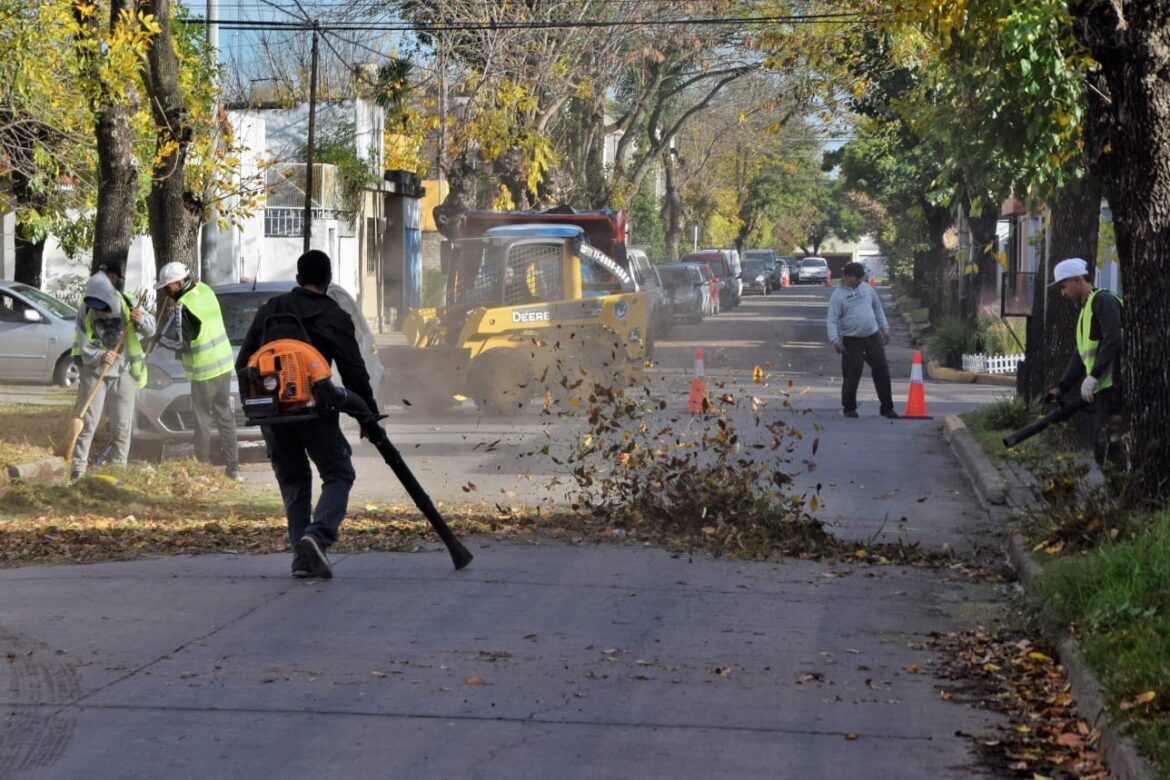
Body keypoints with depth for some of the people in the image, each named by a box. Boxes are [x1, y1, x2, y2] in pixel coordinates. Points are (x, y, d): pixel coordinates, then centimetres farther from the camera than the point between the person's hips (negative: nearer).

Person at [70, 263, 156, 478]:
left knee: (122, 425, 5)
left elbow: (150, 330, -5)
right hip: (94, 372, -1)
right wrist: (100, 356, -33)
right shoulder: (86, 310, -10)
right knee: (87, 421, -5)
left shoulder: (127, 304, -8)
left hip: (123, 373, 1)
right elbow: (84, 345, -13)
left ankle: (118, 467, 15)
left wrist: (141, 321, -28)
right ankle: (78, 467, -3)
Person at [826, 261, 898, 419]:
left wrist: (885, 329, 17)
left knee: (882, 370, 2)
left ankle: (886, 407, 10)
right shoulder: (838, 295, -5)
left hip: (873, 337, 5)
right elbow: (833, 320, -10)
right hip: (852, 341, -4)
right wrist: (835, 340, -23)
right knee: (852, 375, -4)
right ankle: (849, 407, 11)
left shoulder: (867, 289, 10)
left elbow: (878, 309, 19)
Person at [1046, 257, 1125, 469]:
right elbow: (1081, 356, 25)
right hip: (1102, 390, 10)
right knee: (1102, 450, 11)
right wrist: (1061, 388, 16)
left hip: (1112, 386, -10)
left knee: (1110, 449, -13)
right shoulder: (1085, 310, 24)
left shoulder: (1103, 300, -7)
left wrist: (1093, 376, -24)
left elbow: (1113, 340, -20)